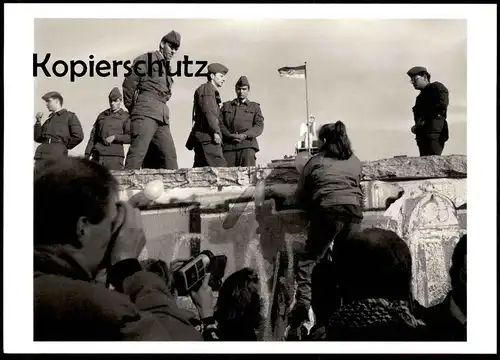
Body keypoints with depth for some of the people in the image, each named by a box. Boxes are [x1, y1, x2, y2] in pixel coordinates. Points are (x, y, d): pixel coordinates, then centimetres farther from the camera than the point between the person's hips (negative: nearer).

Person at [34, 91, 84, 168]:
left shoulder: (69, 116, 8)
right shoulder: (48, 120, 27)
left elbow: (78, 136, -3)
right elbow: (38, 138, 20)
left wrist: (64, 146, 0)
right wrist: (38, 121, 12)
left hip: (57, 155, -6)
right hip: (41, 156, 6)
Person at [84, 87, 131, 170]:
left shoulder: (125, 117, 10)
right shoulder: (101, 116, 22)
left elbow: (130, 137, 0)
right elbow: (93, 136, 20)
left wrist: (115, 137, -13)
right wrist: (87, 154, 11)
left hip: (114, 157, -4)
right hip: (97, 156, 4)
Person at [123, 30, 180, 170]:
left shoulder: (167, 67, 26)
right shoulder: (146, 59, 4)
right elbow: (129, 84, -1)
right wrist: (131, 107, 7)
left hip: (162, 116, 8)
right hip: (146, 112, -8)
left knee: (170, 155, 2)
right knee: (138, 151, -19)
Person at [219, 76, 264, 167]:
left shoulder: (254, 107, 20)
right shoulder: (226, 106, 25)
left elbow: (259, 126, 5)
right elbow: (219, 123, 11)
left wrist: (245, 135, -13)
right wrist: (230, 136, -9)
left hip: (247, 146, -1)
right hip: (228, 146, 1)